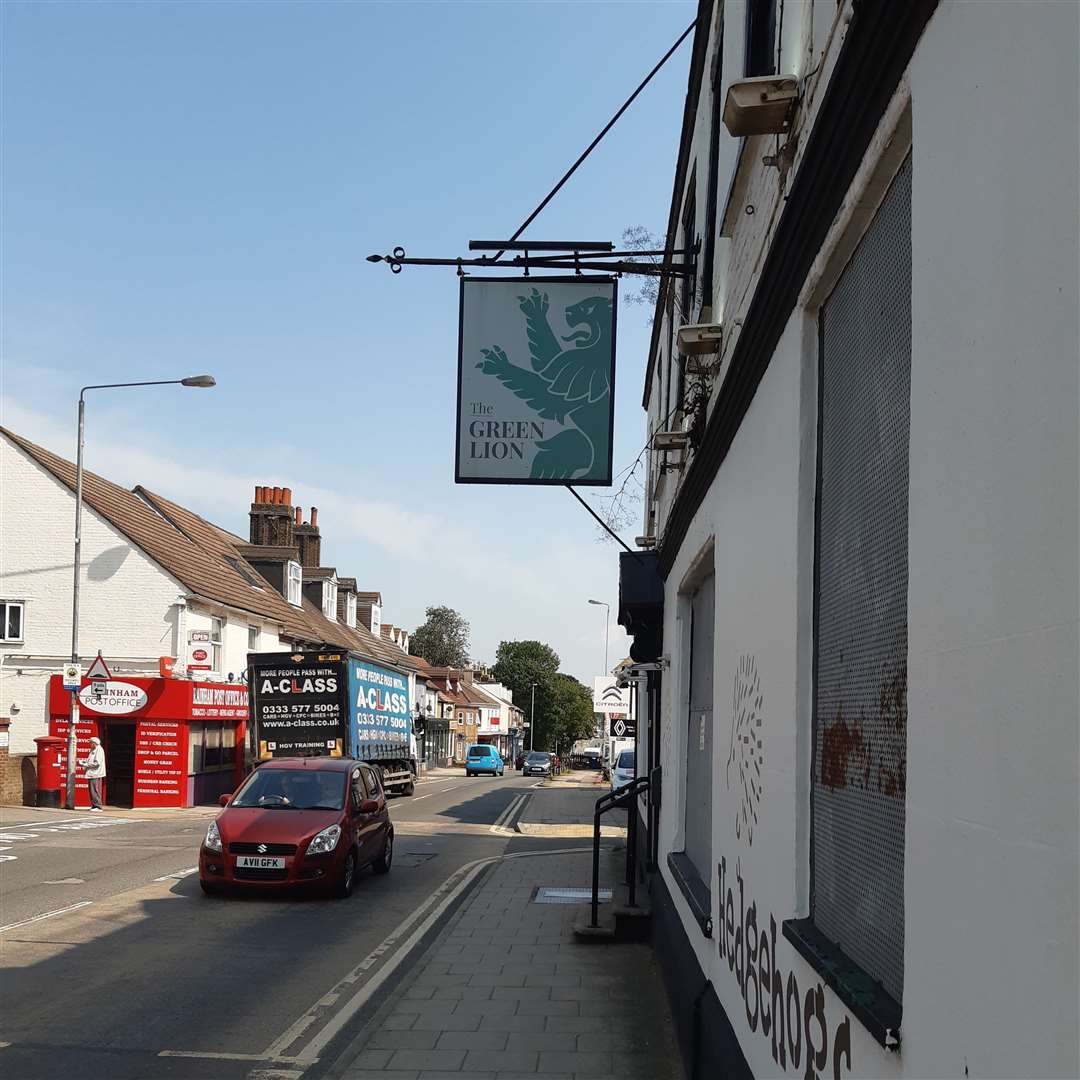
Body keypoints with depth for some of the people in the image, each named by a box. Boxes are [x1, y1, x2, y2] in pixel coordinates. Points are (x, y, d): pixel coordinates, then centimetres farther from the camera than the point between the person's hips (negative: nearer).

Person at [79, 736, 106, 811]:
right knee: (92, 791, 11)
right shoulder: (93, 750, 18)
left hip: (96, 774, -10)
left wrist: (86, 765, -16)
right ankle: (94, 806, 16)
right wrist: (83, 762, 7)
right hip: (91, 774, 10)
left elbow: (97, 763, -19)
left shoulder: (99, 750, -12)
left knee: (95, 790, -11)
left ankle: (98, 807, -10)